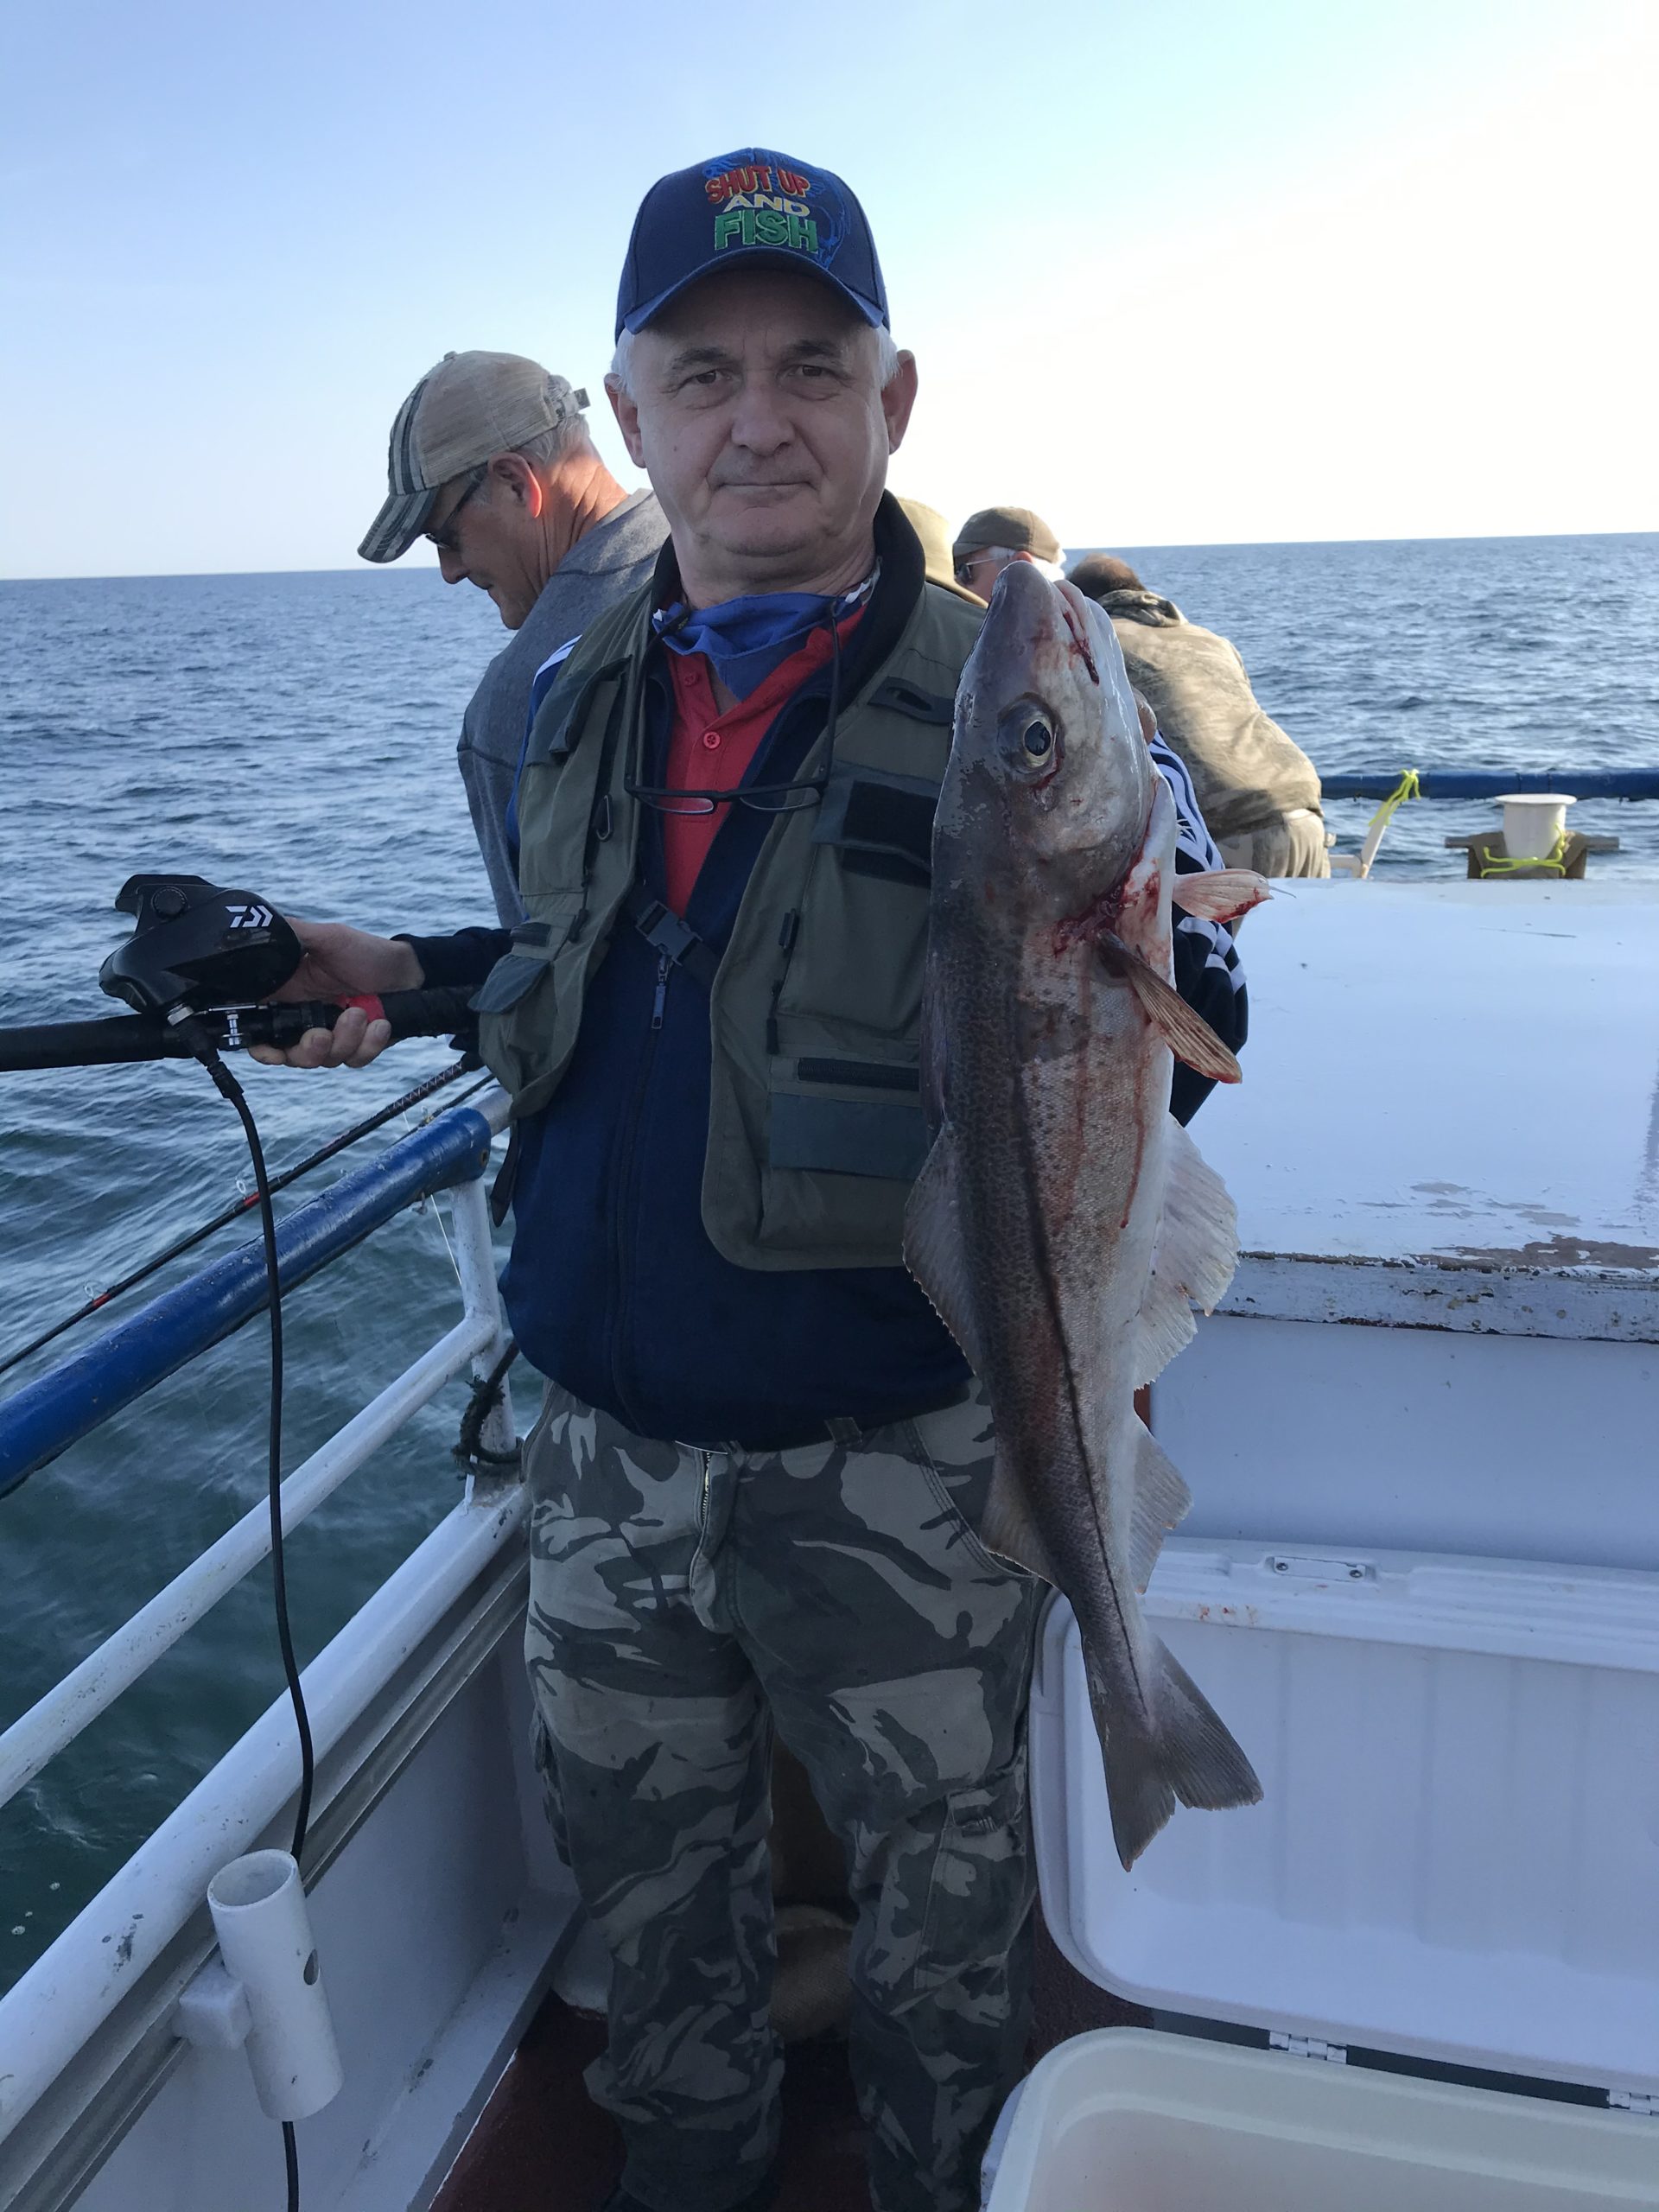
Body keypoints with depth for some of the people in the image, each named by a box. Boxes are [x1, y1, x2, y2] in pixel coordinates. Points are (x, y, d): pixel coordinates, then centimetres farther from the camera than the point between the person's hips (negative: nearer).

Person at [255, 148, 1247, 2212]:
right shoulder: (579, 701, 2)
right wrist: (408, 974, 1)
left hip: (895, 1470, -4)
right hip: (605, 1440, 5)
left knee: (936, 1882, 18)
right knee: (638, 1855, 24)